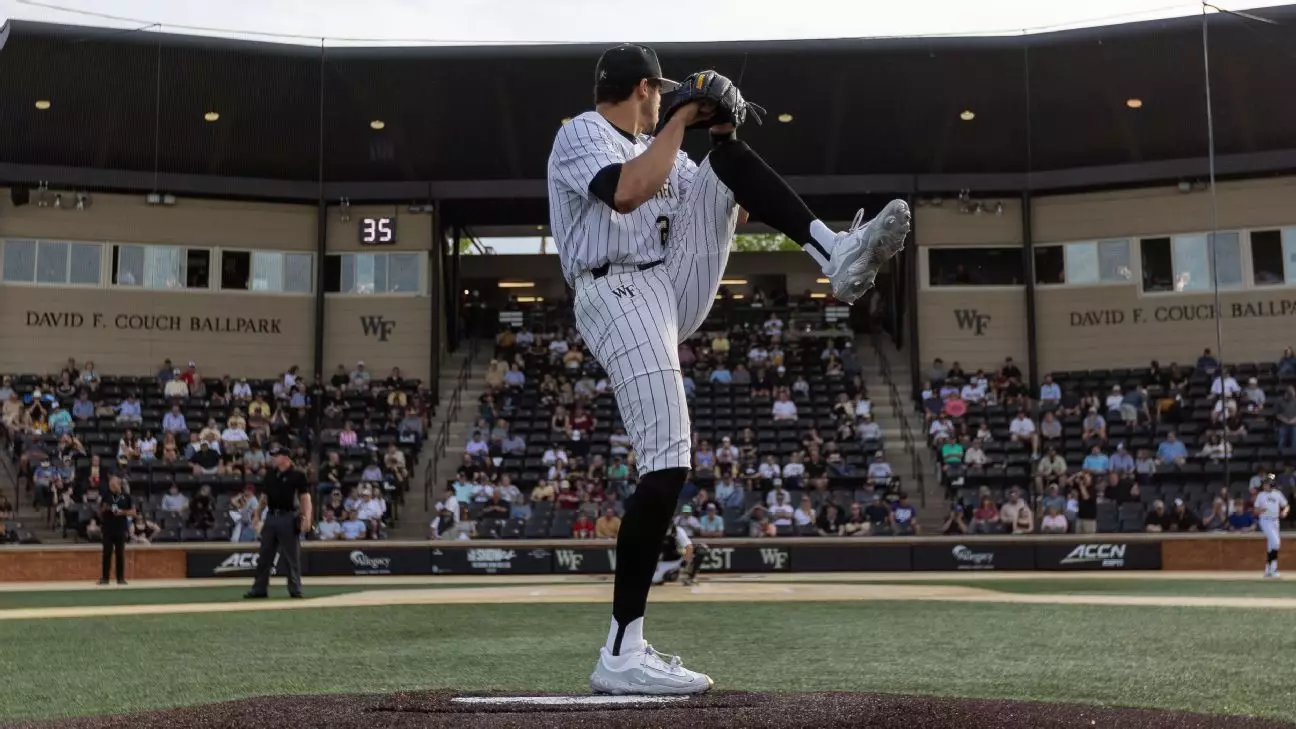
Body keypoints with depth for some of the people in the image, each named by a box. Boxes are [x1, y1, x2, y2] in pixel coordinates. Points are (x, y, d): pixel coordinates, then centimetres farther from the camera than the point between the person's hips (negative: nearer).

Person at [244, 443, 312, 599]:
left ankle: (295, 589, 6)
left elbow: (305, 498, -11)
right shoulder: (270, 475, 12)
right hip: (271, 517, 6)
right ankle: (259, 589, 15)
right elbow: (265, 497, 19)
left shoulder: (297, 475, -6)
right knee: (264, 556, 9)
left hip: (288, 517, -6)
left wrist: (307, 518, -22)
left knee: (292, 557, -1)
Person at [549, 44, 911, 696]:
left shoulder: (656, 148, 24)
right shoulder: (579, 135, -2)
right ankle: (622, 656, -17)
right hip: (619, 297, -8)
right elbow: (627, 194, -23)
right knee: (666, 464, -19)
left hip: (678, 291, 8)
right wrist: (683, 116, -15)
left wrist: (722, 134, 8)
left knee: (731, 161, 2)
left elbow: (722, 205, 22)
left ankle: (836, 255, -15)